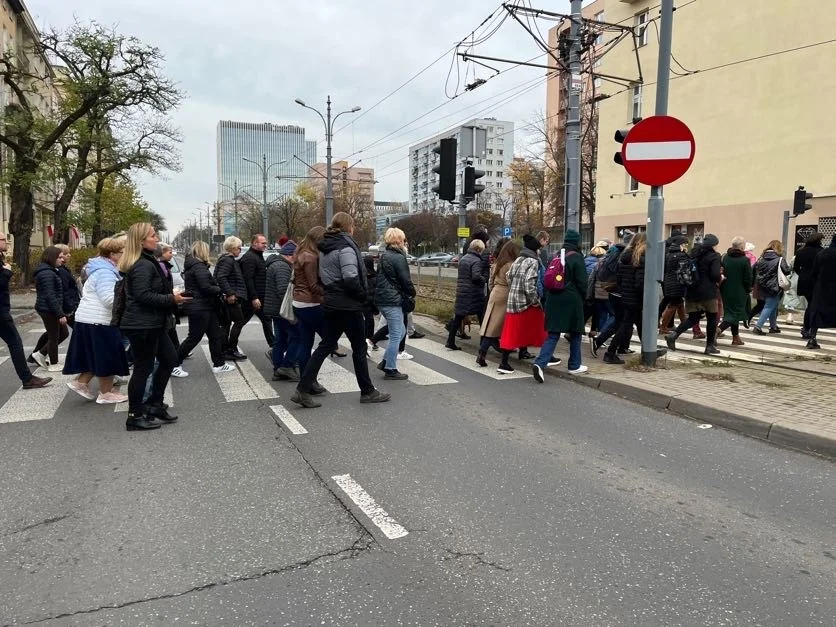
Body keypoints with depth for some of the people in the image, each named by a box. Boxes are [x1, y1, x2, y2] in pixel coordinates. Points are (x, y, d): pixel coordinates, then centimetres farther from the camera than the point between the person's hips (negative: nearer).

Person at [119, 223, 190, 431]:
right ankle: (134, 417, 9)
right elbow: (143, 295, -26)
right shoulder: (143, 266, -18)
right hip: (143, 326, -11)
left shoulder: (146, 262, 16)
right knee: (143, 368, -2)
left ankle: (155, 404, 24)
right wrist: (171, 299, -22)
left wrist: (170, 298, 15)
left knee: (169, 359, 16)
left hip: (152, 324, 11)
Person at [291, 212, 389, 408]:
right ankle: (367, 391, 16)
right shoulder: (345, 247, -15)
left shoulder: (325, 248, 12)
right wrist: (363, 296, -9)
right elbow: (351, 278, -22)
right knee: (359, 347, 4)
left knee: (326, 345, 11)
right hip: (348, 305, -8)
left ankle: (303, 390, 7)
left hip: (330, 304, 8)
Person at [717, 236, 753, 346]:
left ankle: (736, 337, 22)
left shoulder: (725, 257, 1)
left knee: (731, 313, 15)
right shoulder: (744, 260, -13)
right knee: (735, 314, 0)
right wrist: (748, 289, 6)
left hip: (726, 290, 6)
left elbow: (721, 272, 5)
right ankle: (719, 330, -20)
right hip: (739, 292, -6)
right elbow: (748, 278, -10)